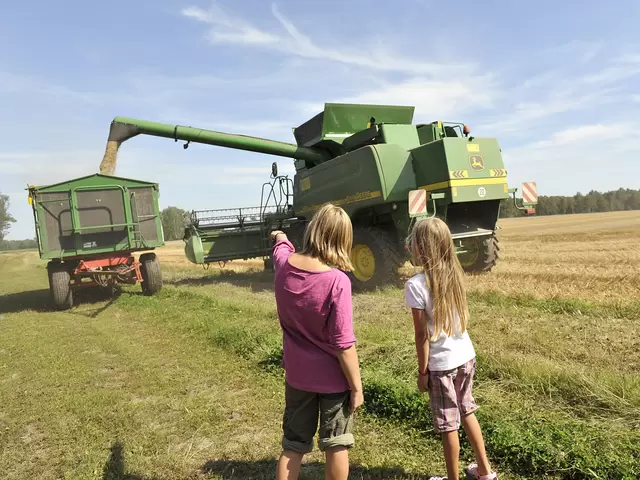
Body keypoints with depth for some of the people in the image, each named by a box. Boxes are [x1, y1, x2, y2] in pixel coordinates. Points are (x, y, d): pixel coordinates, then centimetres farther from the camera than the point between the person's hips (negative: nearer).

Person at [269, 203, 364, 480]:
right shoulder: (337, 280, -26)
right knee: (336, 446, 18)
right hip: (333, 379, -4)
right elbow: (343, 344, -22)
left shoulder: (284, 264, -10)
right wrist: (356, 387, -9)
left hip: (297, 375, 4)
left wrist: (280, 238, 41)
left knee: (293, 446, 20)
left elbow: (281, 246, 17)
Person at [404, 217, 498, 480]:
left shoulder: (416, 285, -21)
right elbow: (460, 317, 5)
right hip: (466, 356, 7)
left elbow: (422, 335, -16)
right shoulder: (455, 274, -2)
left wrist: (422, 372, -8)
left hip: (442, 364, -6)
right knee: (467, 411, 26)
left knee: (448, 425, 11)